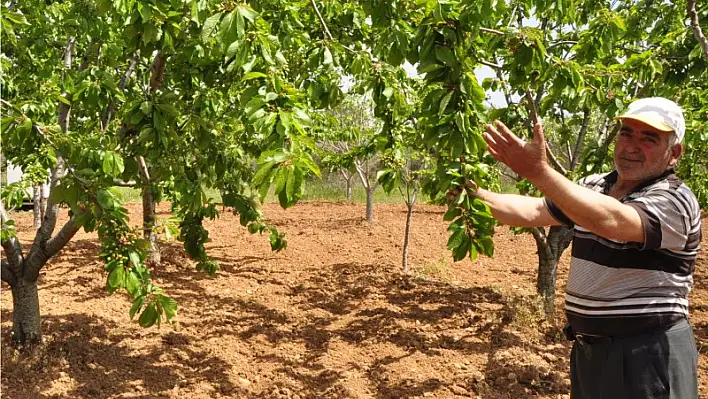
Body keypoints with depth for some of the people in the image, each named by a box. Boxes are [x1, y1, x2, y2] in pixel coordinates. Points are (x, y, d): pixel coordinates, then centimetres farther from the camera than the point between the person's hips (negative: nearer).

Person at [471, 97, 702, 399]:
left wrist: (538, 171, -44)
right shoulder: (595, 188, 7)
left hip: (646, 353, -6)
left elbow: (608, 221, -35)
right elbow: (532, 212, 8)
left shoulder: (675, 201, -16)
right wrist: (478, 195, -6)